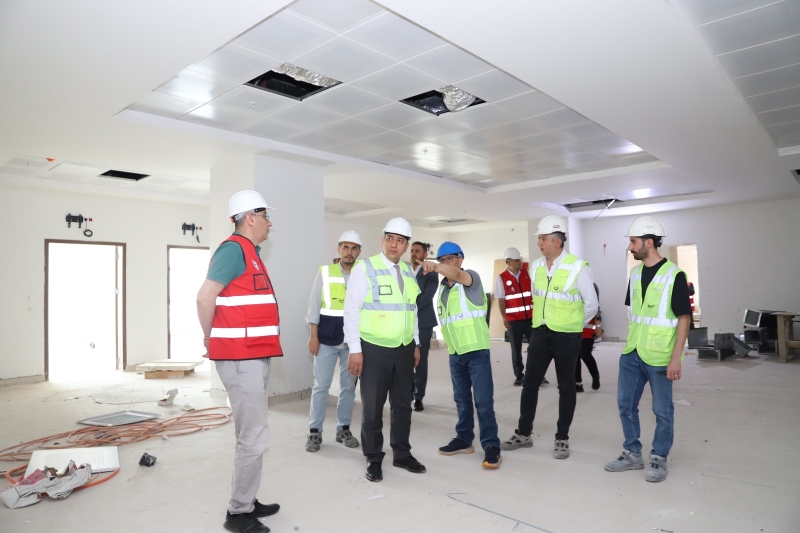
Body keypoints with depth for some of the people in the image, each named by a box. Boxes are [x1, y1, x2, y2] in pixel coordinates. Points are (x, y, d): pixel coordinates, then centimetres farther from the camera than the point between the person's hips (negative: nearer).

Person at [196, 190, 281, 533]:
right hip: (241, 359, -10)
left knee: (251, 434, 17)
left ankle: (247, 501, 30)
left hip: (256, 356, 10)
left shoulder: (251, 253, 16)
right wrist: (210, 339, -6)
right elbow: (205, 297, -19)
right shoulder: (234, 249, -13)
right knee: (254, 437, -3)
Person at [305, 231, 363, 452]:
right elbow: (314, 305, 0)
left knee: (349, 386, 11)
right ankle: (315, 431, 15)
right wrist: (313, 335, -5)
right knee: (321, 385, 4)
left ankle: (343, 429, 24)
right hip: (326, 337, -1)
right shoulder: (325, 272, -1)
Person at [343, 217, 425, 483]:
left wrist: (416, 344, 15)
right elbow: (351, 310, -11)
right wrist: (355, 349, -15)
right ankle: (373, 459, 23)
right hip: (374, 349, -5)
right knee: (372, 406, 6)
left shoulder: (409, 272, 10)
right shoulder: (364, 267, -9)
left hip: (404, 350, 6)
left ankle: (402, 454, 31)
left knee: (403, 404, 15)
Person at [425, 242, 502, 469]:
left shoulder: (471, 277, -9)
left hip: (476, 349, -7)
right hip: (455, 353, 7)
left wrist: (435, 268, -51)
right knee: (461, 399, 14)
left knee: (483, 400, -5)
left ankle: (491, 446, 3)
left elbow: (456, 274, -33)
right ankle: (464, 439, 25)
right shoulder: (442, 288, 13)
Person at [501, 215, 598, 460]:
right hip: (540, 332, 5)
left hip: (567, 336, -5)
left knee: (566, 387, 8)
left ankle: (562, 439, 22)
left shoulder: (578, 267, -14)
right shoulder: (536, 266, 3)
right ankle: (523, 433, 20)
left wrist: (572, 325, 6)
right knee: (530, 383, 7)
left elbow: (591, 305, -4)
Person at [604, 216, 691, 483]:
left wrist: (676, 358, -15)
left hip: (659, 357, -6)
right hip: (631, 353, 7)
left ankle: (658, 458, 24)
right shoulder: (635, 273, 7)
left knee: (662, 410, 7)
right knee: (625, 404, 11)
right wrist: (630, 343, 14)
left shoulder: (674, 275, -12)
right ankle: (632, 454, 26)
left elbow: (684, 318, -12)